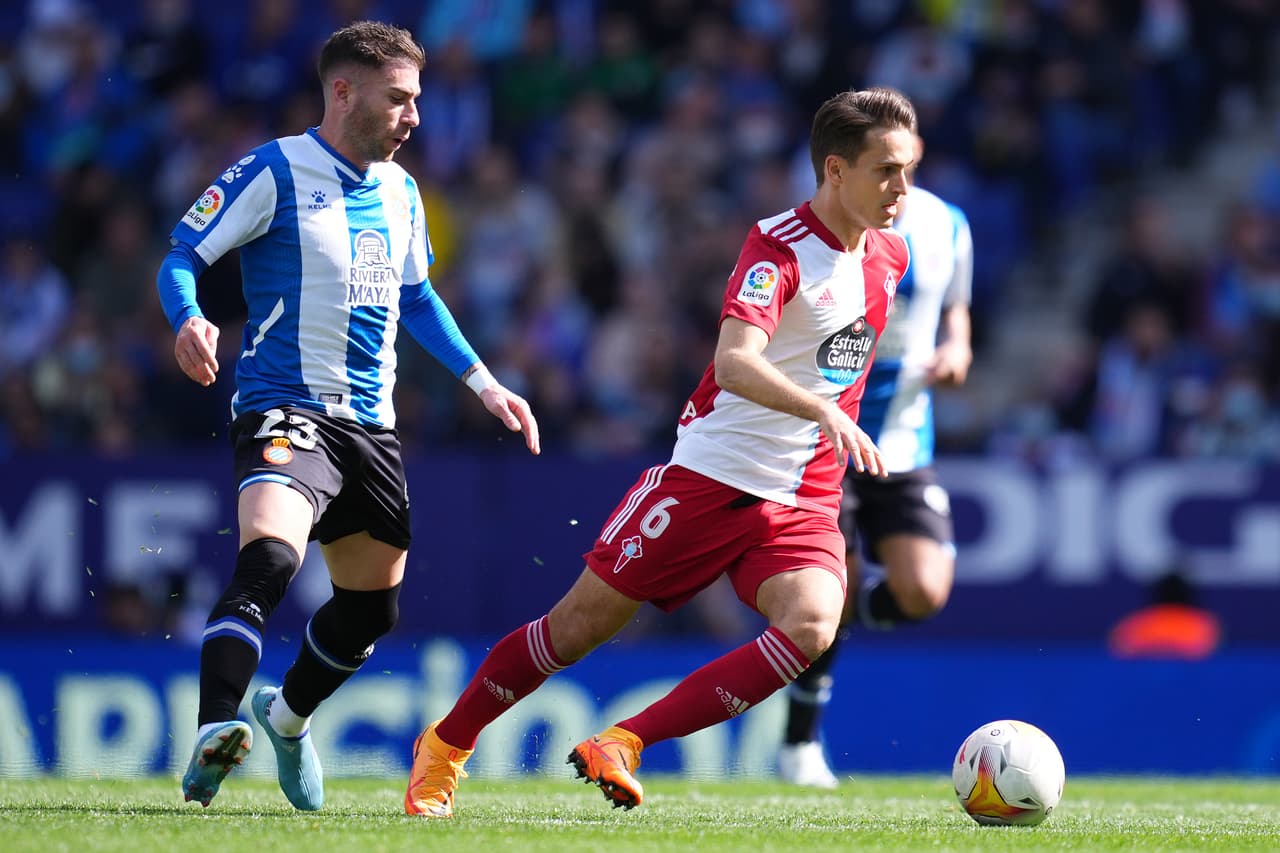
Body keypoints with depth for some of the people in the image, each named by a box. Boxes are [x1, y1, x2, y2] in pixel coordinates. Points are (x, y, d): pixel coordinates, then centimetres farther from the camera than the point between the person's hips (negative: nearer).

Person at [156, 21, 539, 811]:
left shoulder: (400, 192, 13)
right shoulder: (274, 172, -8)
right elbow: (182, 256, -9)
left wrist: (483, 382, 23)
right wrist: (189, 321, -30)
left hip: (372, 422, 7)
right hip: (286, 411, -7)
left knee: (372, 604, 15)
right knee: (268, 559, -32)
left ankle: (289, 715, 43)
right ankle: (212, 739, -40)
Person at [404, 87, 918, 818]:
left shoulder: (890, 255, 6)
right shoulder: (779, 246, -16)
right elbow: (733, 363, -33)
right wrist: (822, 411, -46)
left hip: (804, 502, 5)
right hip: (711, 475, -5)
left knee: (811, 626, -25)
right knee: (581, 624, 2)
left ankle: (624, 746, -20)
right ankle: (446, 746, 25)